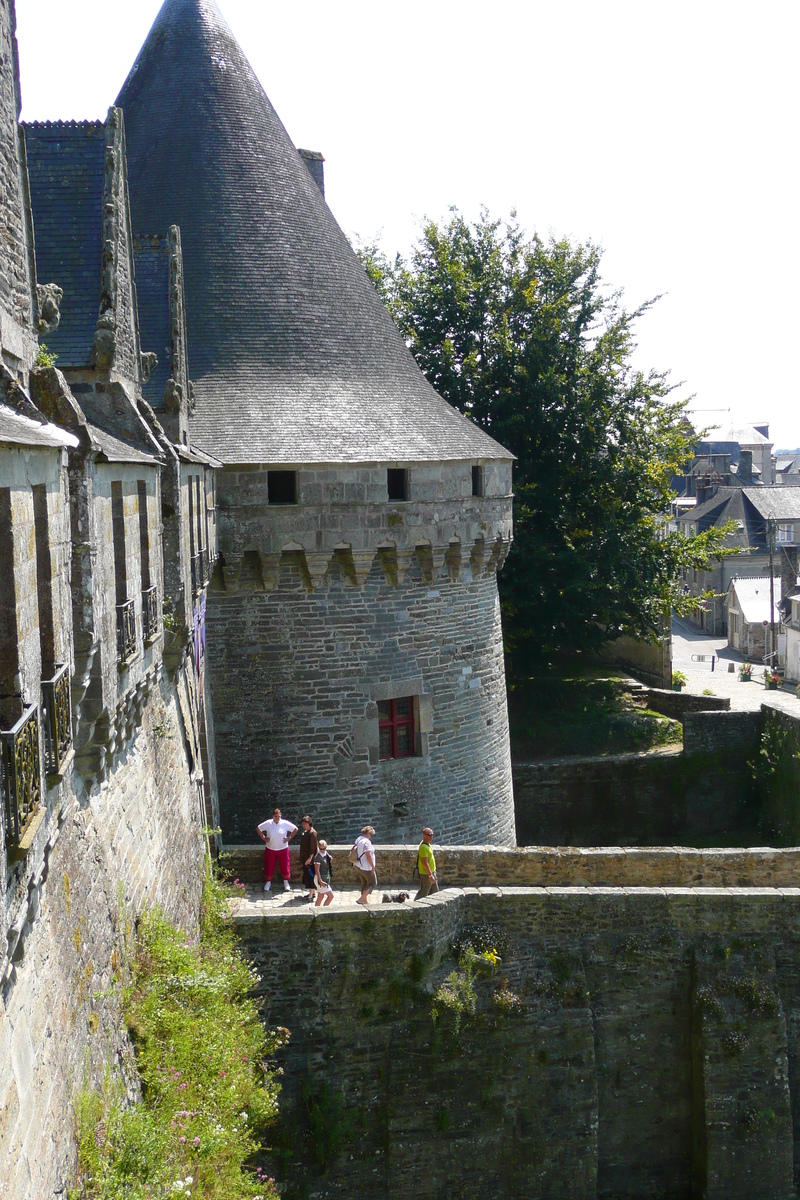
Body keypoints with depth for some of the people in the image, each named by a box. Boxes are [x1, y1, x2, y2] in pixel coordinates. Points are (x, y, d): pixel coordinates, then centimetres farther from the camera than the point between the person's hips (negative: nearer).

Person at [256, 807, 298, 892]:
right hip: (270, 849, 0)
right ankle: (268, 883, 19)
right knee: (269, 867, 4)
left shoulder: (285, 823, -7)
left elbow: (295, 829, 3)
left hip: (283, 849, 0)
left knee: (285, 866, 2)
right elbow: (258, 828, 6)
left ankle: (286, 883, 18)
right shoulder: (268, 823, -6)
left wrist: (289, 838, -2)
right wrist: (263, 838, 0)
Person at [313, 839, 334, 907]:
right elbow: (317, 870, -20)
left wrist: (330, 860, 6)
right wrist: (321, 881, -25)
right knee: (330, 896, -9)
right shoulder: (318, 857, -18)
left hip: (326, 878, 8)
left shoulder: (326, 854, 7)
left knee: (320, 897, 12)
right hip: (320, 878, -8)